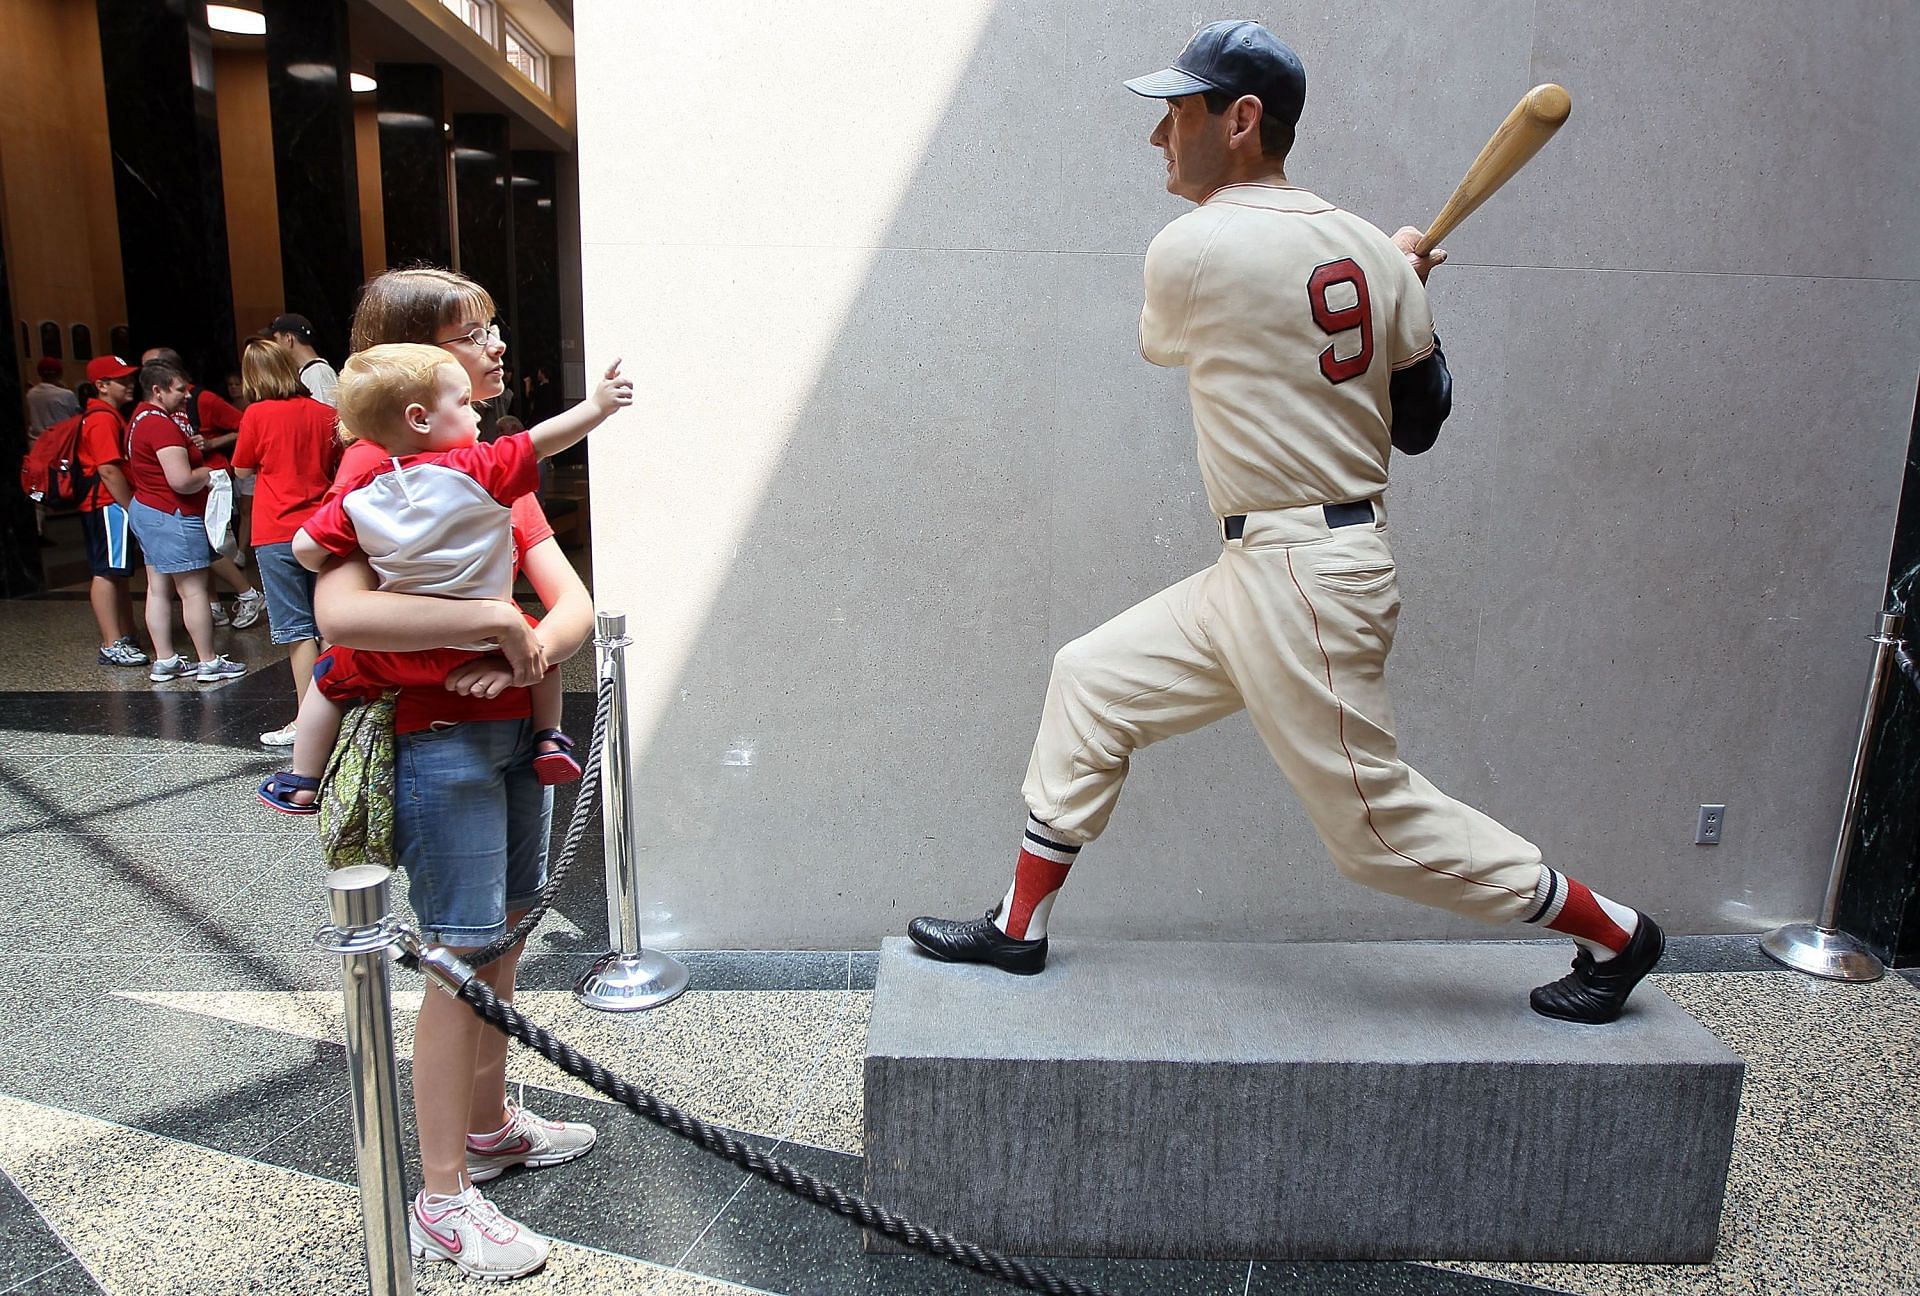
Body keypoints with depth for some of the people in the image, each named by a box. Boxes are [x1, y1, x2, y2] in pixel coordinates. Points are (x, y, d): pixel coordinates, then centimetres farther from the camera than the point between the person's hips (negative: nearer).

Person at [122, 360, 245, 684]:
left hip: (146, 508, 11)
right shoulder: (162, 425, -20)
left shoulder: (140, 418, 12)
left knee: (158, 587, 11)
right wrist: (208, 472, -8)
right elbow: (182, 481, -27)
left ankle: (164, 661, 17)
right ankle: (209, 662, 3)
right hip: (173, 516, -11)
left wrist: (188, 445, 11)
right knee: (193, 590, -4)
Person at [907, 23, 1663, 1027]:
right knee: (1090, 681, 13)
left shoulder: (1189, 250, -14)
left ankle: (1613, 933, 25)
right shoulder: (1371, 247, 5)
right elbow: (1419, 426, 10)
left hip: (1302, 581, -9)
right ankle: (1020, 929, 24)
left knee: (1375, 821, 4)